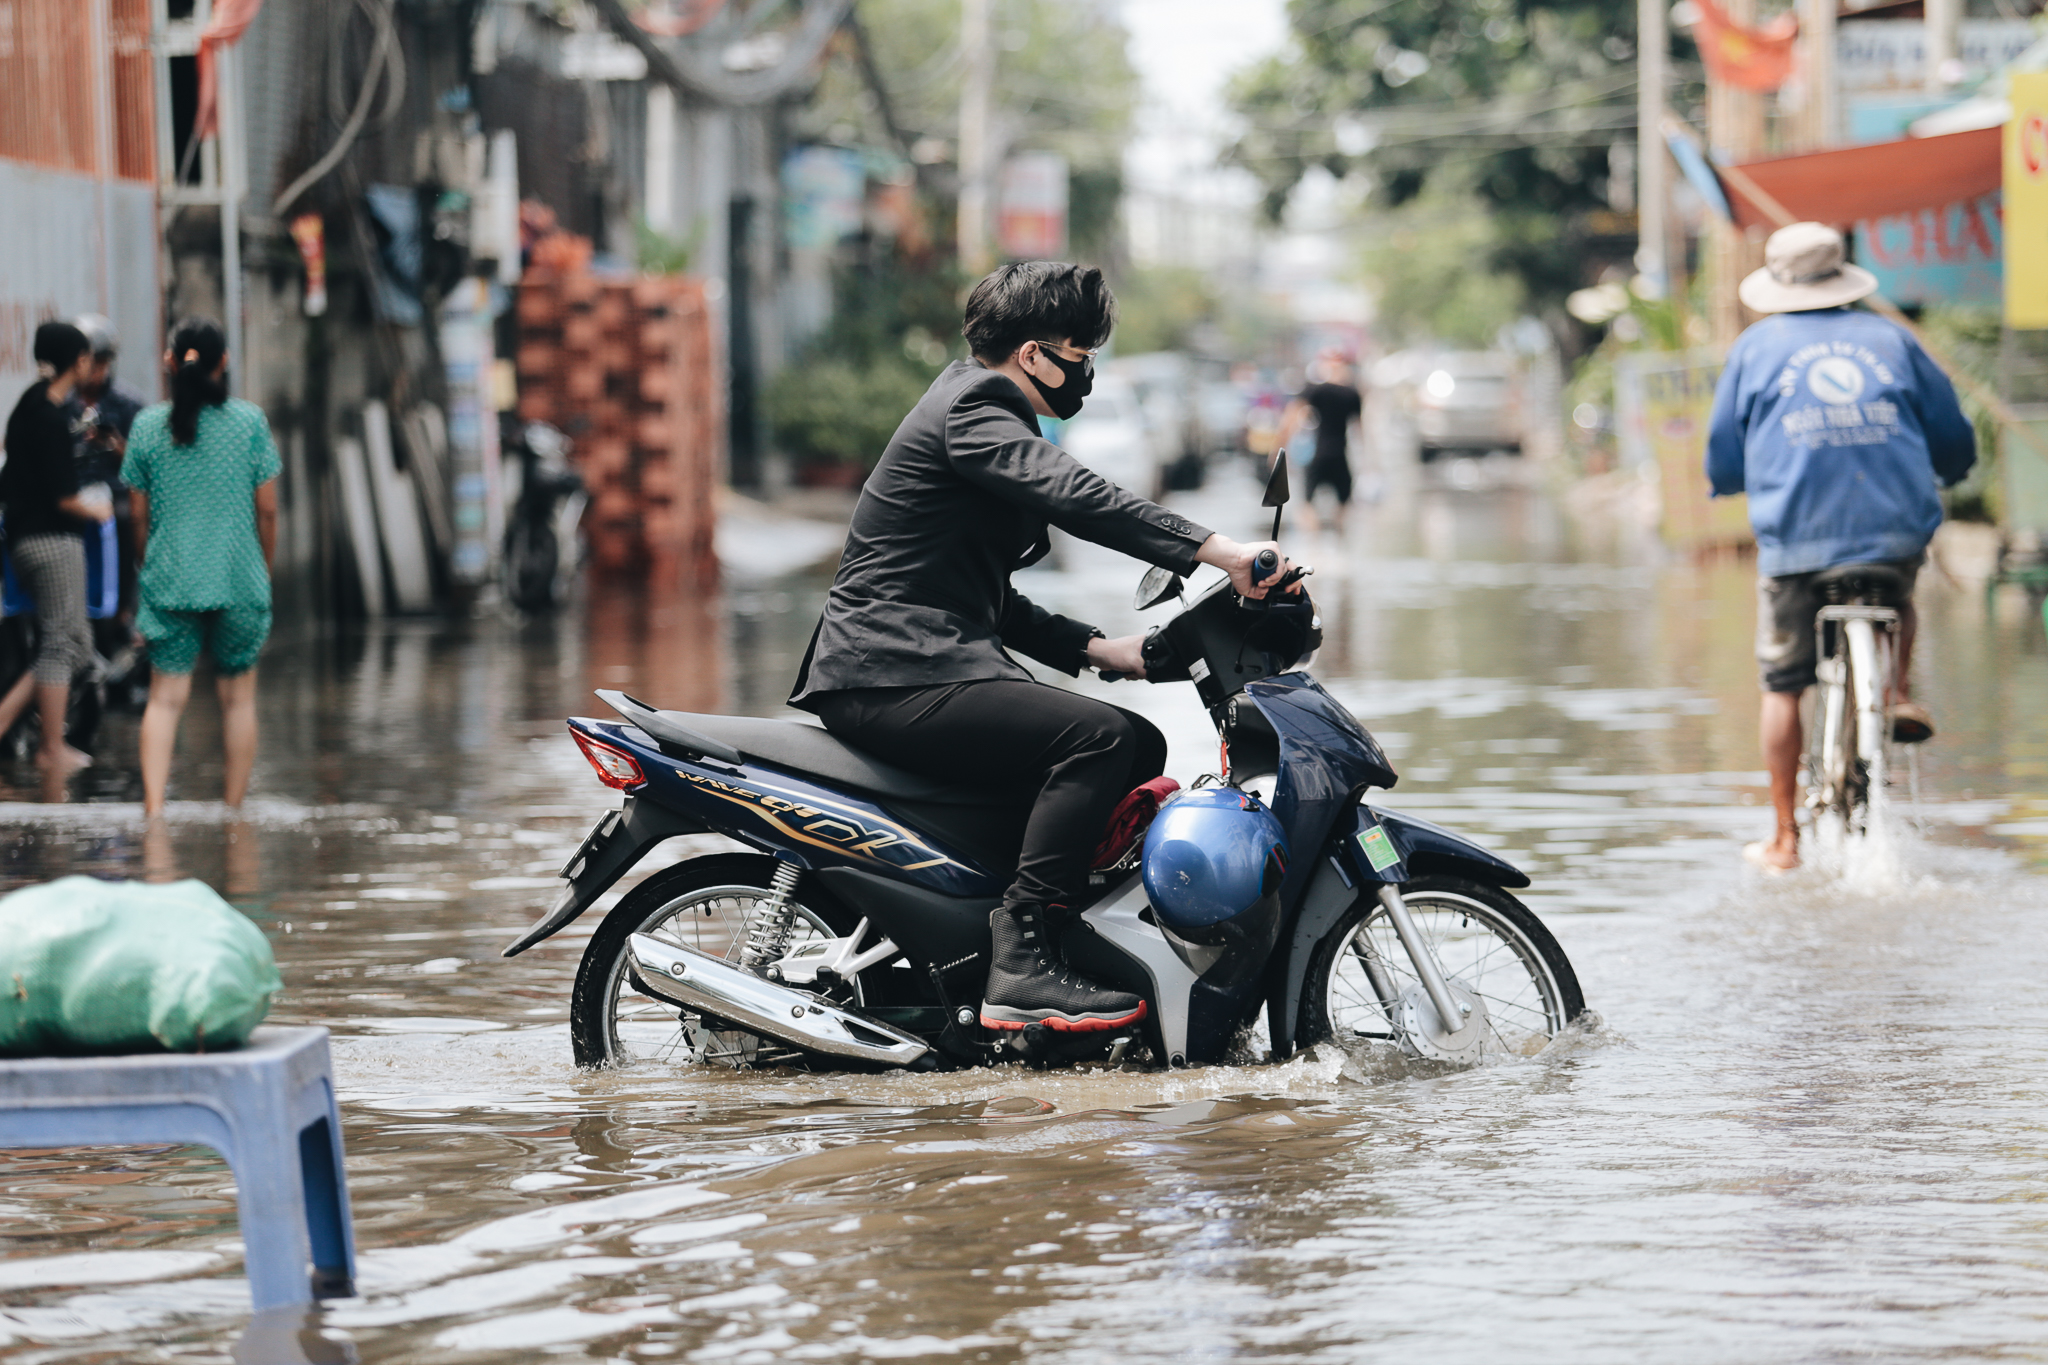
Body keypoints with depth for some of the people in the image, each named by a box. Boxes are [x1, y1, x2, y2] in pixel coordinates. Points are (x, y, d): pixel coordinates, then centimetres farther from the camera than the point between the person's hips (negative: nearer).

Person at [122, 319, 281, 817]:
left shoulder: (148, 425, -1)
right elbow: (266, 510, 0)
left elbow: (140, 516, 4)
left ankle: (153, 804, -14)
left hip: (170, 582, 1)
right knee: (238, 696, 12)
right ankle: (233, 807, 18)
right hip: (239, 580, -1)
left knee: (165, 696, 1)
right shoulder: (250, 421, -4)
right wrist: (265, 567, 15)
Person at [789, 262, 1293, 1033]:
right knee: (1098, 736, -25)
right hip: (893, 677, -11)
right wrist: (1218, 552, -33)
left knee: (1141, 748, 10)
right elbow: (1076, 497, -26)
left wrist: (1094, 649, 13)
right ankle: (1019, 968, -30)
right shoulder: (971, 411, -9)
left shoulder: (981, 410, 24)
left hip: (930, 666, 11)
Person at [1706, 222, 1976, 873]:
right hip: (1898, 527, 1)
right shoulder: (1891, 338, 12)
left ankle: (1785, 839, 10)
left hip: (1795, 537, -1)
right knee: (1898, 595, 36)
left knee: (1783, 685, 11)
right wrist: (1933, 473, 39)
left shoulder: (1757, 346, 10)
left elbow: (1723, 462, 14)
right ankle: (1898, 691, 12)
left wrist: (1730, 481, 38)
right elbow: (1955, 444, 17)